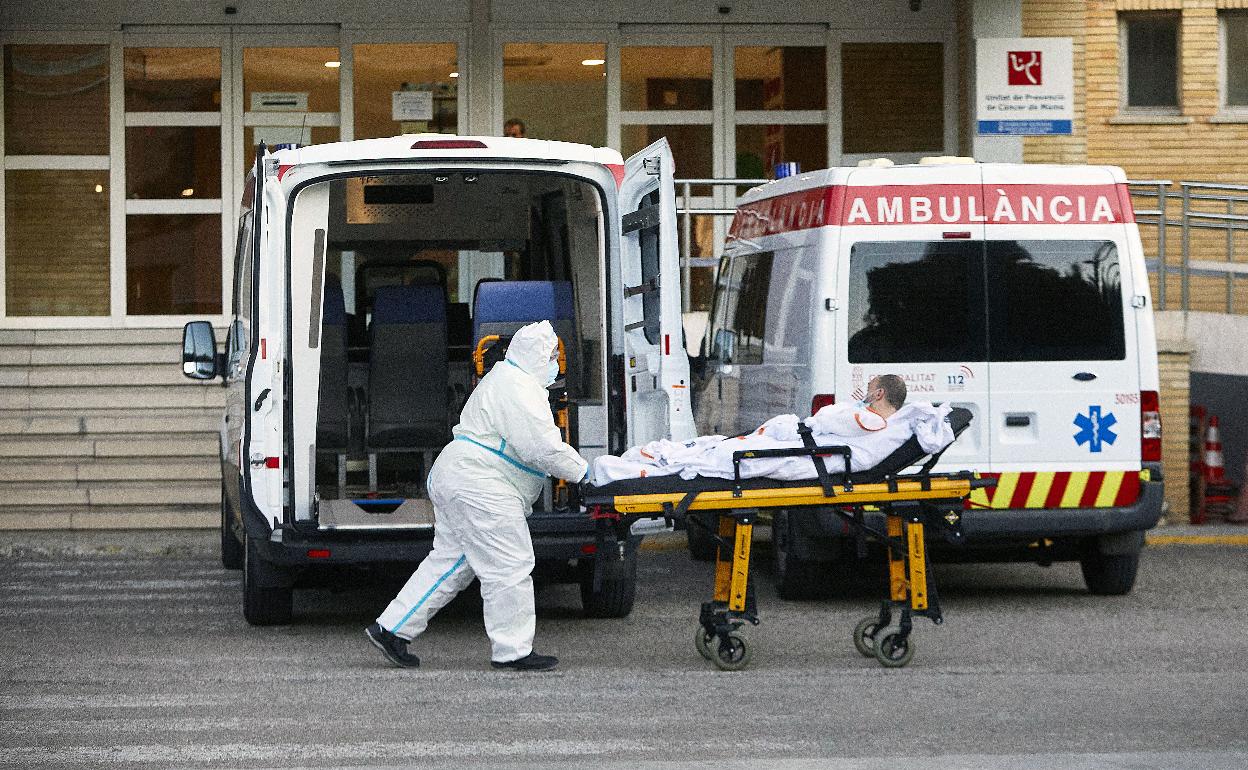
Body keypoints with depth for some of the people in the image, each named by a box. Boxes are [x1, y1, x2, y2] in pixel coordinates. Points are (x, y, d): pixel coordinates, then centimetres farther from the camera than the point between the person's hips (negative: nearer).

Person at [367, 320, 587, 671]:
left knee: (449, 562, 13)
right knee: (510, 567, -6)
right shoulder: (518, 389, -16)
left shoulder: (508, 380, 21)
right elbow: (543, 447, -21)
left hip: (456, 482, 12)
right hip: (478, 488, -12)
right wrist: (581, 471, -9)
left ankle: (391, 628, 14)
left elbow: (536, 442, 29)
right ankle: (512, 650, -1)